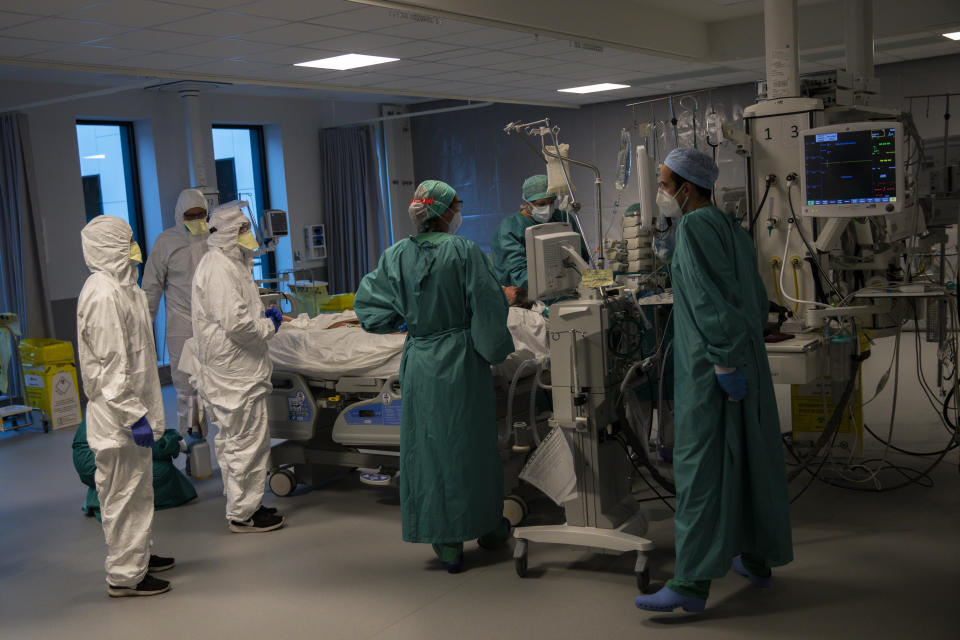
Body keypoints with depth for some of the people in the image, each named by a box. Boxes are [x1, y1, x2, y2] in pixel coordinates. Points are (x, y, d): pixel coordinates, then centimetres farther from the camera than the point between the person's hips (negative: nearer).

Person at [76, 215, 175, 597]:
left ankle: (138, 555, 36)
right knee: (124, 494, -1)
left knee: (138, 488, 21)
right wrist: (134, 415, -23)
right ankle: (124, 576, 10)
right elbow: (112, 364, -23)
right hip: (118, 414, -10)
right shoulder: (103, 296, -20)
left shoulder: (121, 288, 13)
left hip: (130, 409, 10)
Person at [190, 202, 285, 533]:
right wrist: (269, 325, -9)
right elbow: (236, 324, -25)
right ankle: (243, 514, 6)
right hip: (235, 373, -11)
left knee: (231, 440, 17)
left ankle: (240, 505, 28)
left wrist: (262, 315, 10)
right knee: (247, 442, -3)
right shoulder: (219, 268, -18)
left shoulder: (228, 263, 16)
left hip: (230, 372, 11)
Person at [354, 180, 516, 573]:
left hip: (419, 365, 3)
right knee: (471, 444, 12)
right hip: (463, 363, -2)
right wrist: (496, 350, 4)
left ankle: (448, 544, 13)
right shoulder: (465, 252, -12)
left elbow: (372, 309, 0)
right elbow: (489, 308, -11)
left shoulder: (397, 256, -2)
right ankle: (488, 527, 28)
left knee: (429, 446, 9)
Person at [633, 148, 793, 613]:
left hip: (711, 368, -10)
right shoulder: (733, 230, 15)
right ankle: (756, 558, 27)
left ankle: (692, 582, -8)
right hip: (747, 363, 10)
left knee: (701, 465, -10)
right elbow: (757, 300, 17)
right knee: (746, 458, 16)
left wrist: (725, 364, -22)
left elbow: (713, 298, -21)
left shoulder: (695, 226, -13)